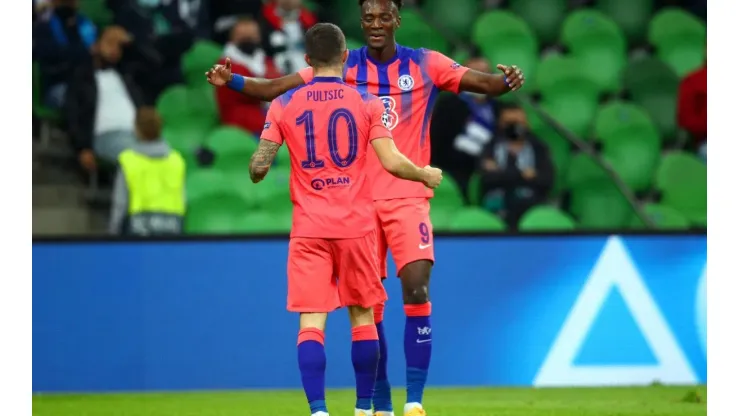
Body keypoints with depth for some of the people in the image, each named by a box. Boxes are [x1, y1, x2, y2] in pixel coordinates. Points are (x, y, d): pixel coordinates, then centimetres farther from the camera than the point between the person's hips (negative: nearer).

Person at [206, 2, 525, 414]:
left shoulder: (425, 65, 1)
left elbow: (480, 81, -8)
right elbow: (276, 88, -2)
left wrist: (507, 82, -30)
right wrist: (233, 81, -18)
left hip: (409, 198, -1)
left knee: (417, 292, -15)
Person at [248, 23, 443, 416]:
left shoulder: (283, 105, 1)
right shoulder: (367, 102, -1)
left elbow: (258, 167, -2)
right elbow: (391, 162, -8)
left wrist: (255, 173, 21)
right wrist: (426, 175, 10)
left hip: (309, 228, 0)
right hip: (356, 225, 0)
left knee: (311, 322, -4)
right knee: (362, 316, 13)